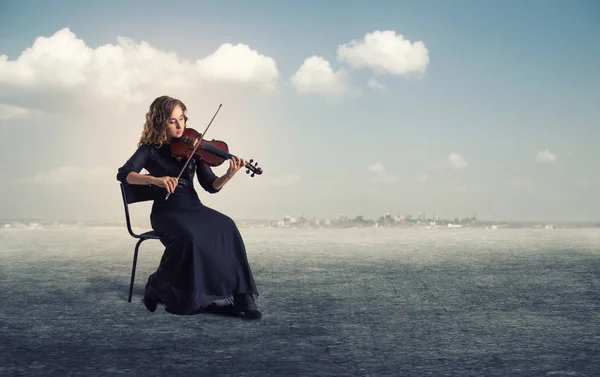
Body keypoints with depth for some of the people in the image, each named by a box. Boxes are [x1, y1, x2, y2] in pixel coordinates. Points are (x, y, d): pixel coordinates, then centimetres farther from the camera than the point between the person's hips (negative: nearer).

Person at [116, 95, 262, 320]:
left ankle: (240, 295, -25)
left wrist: (229, 175, -21)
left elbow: (211, 186, 1)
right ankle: (157, 287, -11)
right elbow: (123, 175, -16)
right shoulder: (150, 149, -1)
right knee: (188, 236, -36)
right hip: (167, 211, -3)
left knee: (226, 228, -27)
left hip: (194, 208, 3)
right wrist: (155, 179, -32)